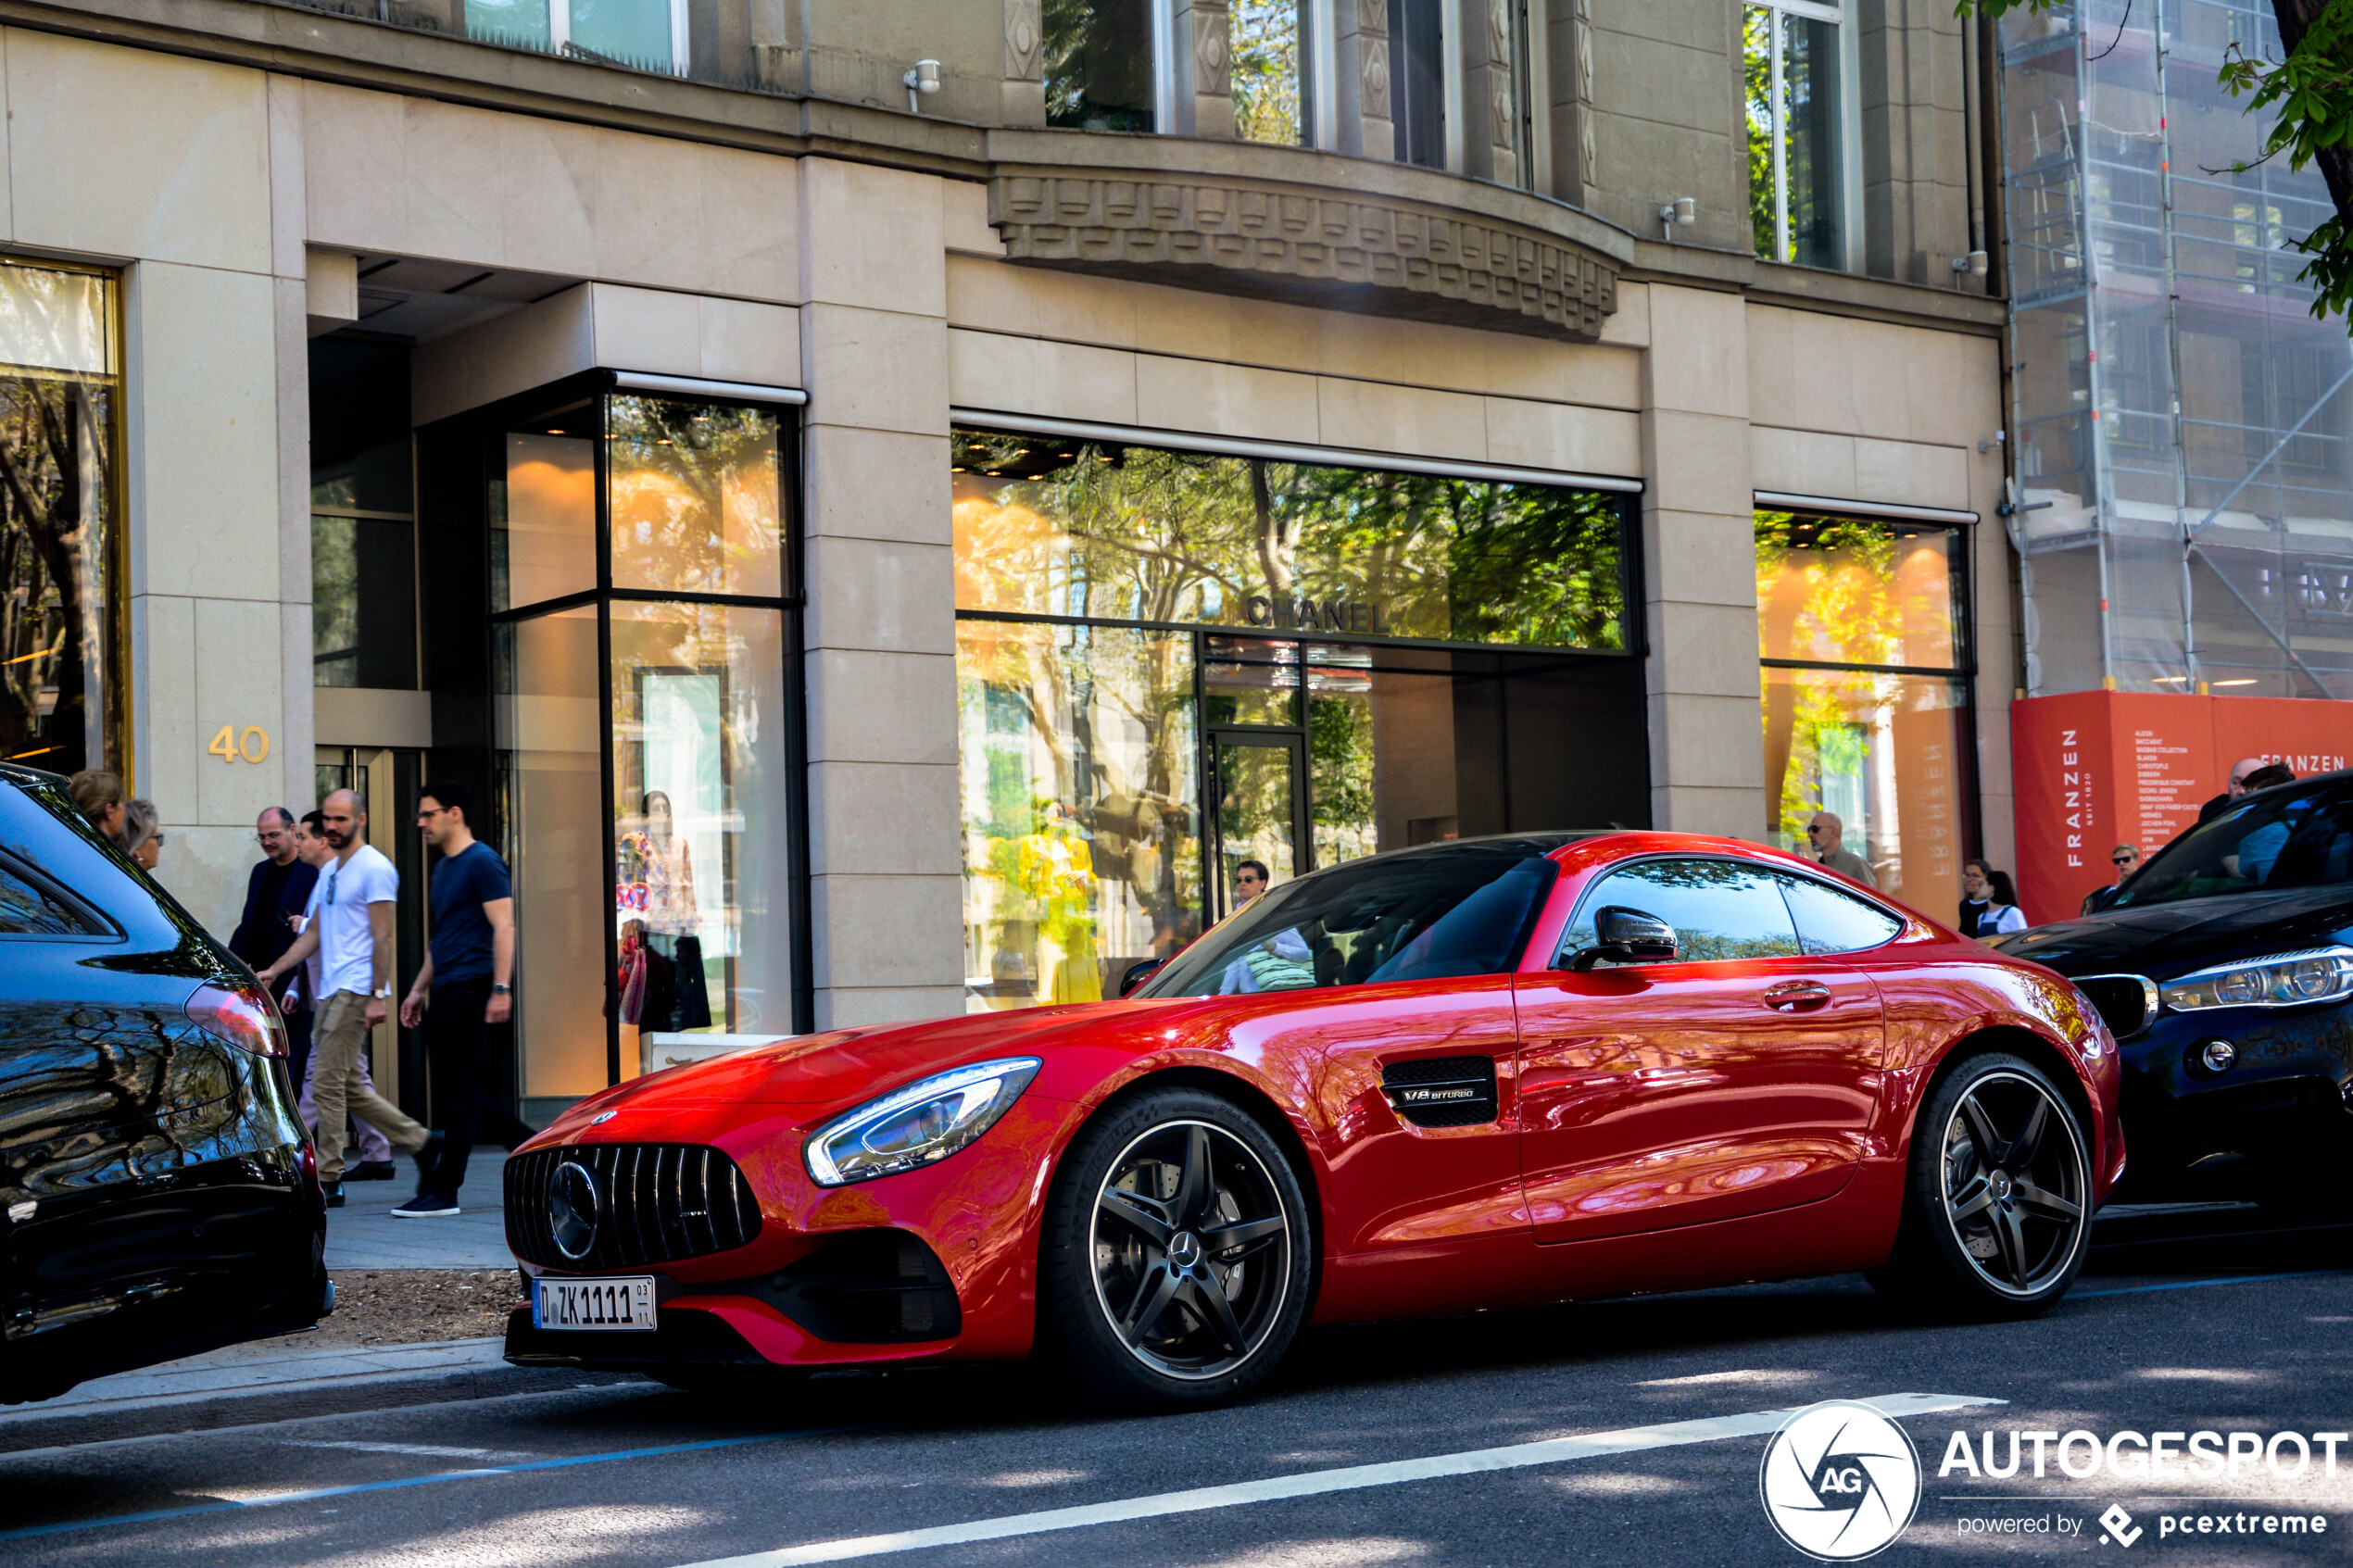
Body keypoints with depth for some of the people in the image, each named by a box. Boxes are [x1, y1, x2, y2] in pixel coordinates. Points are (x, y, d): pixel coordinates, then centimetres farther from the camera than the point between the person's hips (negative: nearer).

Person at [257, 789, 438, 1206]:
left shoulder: (374, 868, -9)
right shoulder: (330, 870, 19)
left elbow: (382, 938, -14)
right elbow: (315, 933, 22)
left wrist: (378, 996, -19)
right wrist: (274, 971, 14)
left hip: (356, 991, -9)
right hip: (330, 991, 9)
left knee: (327, 1083, -9)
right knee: (346, 1085, 11)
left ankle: (327, 1181, -4)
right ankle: (420, 1142, 20)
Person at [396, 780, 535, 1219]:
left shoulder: (482, 862, -9)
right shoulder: (442, 869, 21)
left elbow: (504, 927, -15)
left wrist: (501, 989, -22)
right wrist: (419, 989, 25)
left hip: (470, 989, -10)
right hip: (445, 994, 10)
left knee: (458, 1094, -7)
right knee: (455, 1095, 9)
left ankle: (443, 1192, -4)